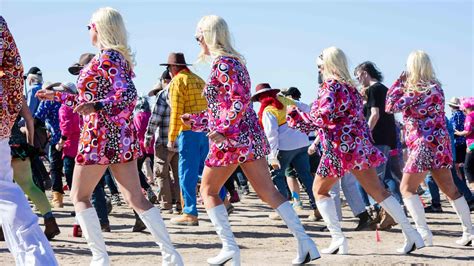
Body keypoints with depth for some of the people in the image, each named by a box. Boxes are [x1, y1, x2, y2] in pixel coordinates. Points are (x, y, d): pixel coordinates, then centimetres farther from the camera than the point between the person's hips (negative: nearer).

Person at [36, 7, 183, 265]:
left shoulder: (106, 58, -11)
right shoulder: (116, 57, 17)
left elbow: (128, 94, -25)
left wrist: (97, 107, -37)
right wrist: (58, 96, 30)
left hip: (101, 135, -9)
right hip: (122, 135, 9)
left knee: (79, 197, 4)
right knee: (136, 198, 5)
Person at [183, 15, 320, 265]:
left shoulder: (222, 63, -11)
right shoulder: (233, 61, 18)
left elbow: (240, 100, -22)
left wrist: (221, 130, -21)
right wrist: (196, 120, 27)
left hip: (231, 139, -8)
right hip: (250, 135, 8)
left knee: (208, 191, 7)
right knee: (268, 191, 5)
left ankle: (229, 246, 0)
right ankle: (303, 240, -3)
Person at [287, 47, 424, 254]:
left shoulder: (330, 85, -7)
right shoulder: (350, 87, 18)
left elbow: (324, 115, -20)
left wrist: (306, 116, 3)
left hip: (339, 146, -7)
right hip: (360, 145, 7)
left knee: (320, 190, 11)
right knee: (378, 191, 6)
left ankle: (338, 239, -1)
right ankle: (411, 235, -1)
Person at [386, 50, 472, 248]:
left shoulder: (417, 89, -13)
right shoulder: (435, 86, 12)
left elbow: (391, 106, -12)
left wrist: (399, 83, -2)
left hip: (424, 144, -8)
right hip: (440, 143, 8)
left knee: (407, 188, -3)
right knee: (449, 189, 13)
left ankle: (423, 233, -13)